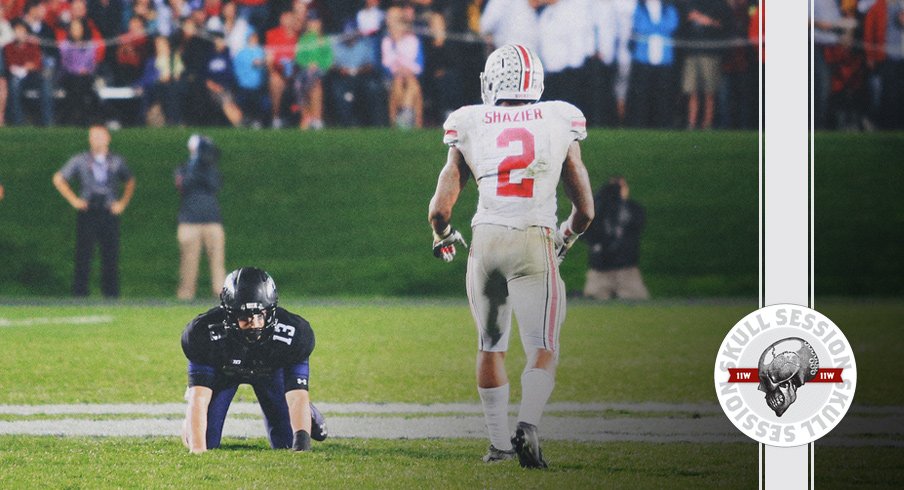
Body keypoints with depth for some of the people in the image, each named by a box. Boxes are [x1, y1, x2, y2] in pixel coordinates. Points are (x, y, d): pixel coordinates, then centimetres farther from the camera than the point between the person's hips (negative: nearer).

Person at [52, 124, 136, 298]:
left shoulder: (117, 162, 8)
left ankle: (111, 293, 5)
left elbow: (130, 182, 23)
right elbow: (58, 179, 10)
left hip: (109, 212, 1)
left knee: (111, 255, -1)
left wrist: (123, 203, 10)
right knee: (83, 254, -4)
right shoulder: (80, 161, 4)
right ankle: (79, 291, 0)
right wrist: (73, 199, 3)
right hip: (87, 212, -1)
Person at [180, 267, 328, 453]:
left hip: (271, 370, 1)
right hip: (222, 370, 0)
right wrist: (197, 449, -56)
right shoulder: (205, 333, -41)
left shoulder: (292, 334, -38)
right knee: (203, 441, -7)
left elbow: (297, 397, -40)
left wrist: (301, 441, -57)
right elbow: (199, 399, -43)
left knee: (287, 444, -4)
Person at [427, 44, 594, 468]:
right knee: (542, 349, 0)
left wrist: (444, 237, 27)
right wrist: (567, 237, 32)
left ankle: (499, 442, 18)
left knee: (490, 346, 17)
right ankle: (528, 427, -23)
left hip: (486, 242, 1)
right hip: (535, 243, -1)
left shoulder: (470, 129, 7)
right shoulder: (559, 125, 8)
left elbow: (440, 208, 6)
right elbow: (585, 210, 12)